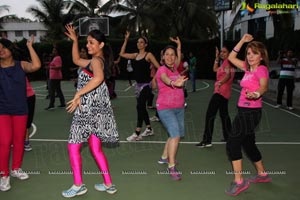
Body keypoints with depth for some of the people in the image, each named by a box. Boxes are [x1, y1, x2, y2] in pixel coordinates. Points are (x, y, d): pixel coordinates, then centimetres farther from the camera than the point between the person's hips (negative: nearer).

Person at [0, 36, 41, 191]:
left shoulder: (21, 65, -2)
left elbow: (36, 65, -21)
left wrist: (30, 46, -15)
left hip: (20, 109, 2)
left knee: (19, 140, 12)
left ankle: (16, 169, 31)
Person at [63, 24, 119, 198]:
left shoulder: (96, 60, -13)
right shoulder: (95, 61, 18)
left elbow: (98, 78, -37)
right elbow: (76, 60, 31)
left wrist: (78, 94, -35)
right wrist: (75, 41, 23)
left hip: (90, 109, -9)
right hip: (93, 109, 9)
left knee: (73, 147, 3)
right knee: (96, 149, 13)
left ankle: (78, 186, 13)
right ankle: (108, 185, 19)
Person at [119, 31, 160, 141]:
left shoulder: (148, 55, -5)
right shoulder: (135, 55, 12)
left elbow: (159, 68, -8)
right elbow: (122, 54, 14)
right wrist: (126, 40, 10)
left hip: (146, 84, -7)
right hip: (138, 84, 7)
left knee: (140, 106, -13)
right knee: (142, 107, 12)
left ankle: (137, 134, -11)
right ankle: (149, 129, 26)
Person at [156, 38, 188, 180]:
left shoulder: (174, 67, 7)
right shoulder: (162, 69, -13)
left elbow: (179, 58, 32)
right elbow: (165, 79, -38)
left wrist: (179, 45, 30)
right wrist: (174, 83, -58)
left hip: (179, 107, 8)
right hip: (165, 108, -8)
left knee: (176, 134, 17)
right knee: (175, 135, -20)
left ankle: (164, 157, 35)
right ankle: (171, 167, -12)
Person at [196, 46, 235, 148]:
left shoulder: (227, 62, -11)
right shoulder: (225, 63, 18)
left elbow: (228, 75, -26)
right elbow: (215, 69, 26)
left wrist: (220, 83, -42)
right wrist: (217, 57, 20)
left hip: (220, 92, -11)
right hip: (225, 93, 11)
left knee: (210, 114, -11)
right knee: (224, 114, 18)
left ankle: (207, 140, -10)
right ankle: (228, 136, 27)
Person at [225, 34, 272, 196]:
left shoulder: (261, 69, -11)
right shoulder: (248, 68, 10)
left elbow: (264, 86, -30)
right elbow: (231, 57, 20)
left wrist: (256, 94, -52)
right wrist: (243, 41, 16)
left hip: (251, 111, -9)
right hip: (244, 110, 9)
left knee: (232, 143, -12)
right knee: (248, 144, 19)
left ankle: (239, 182, -4)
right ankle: (262, 174, 37)